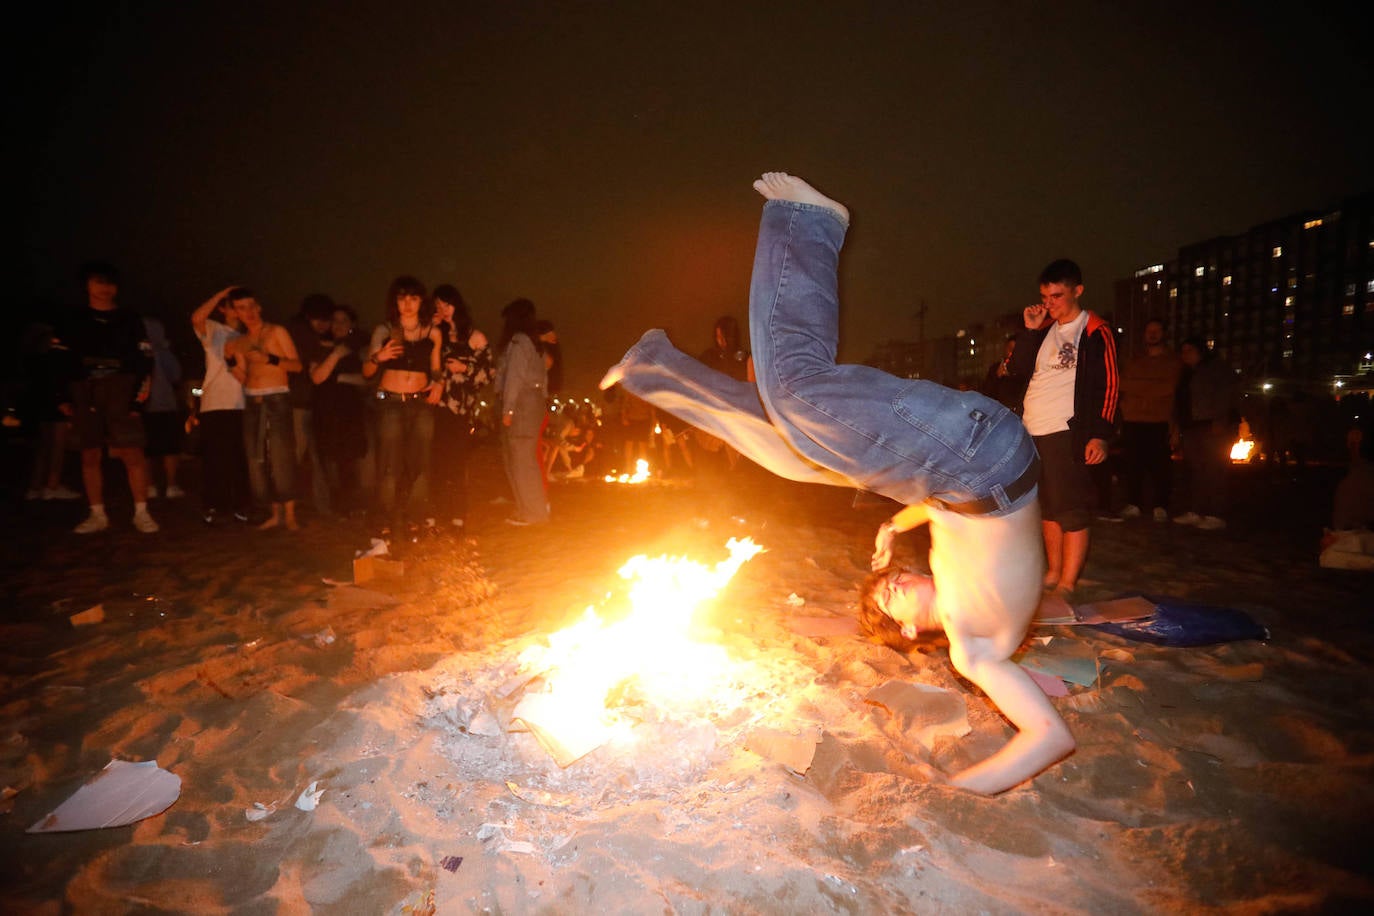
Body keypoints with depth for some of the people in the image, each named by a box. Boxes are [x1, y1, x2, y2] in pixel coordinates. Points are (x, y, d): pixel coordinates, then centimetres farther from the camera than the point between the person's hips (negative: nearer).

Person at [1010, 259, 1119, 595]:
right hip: (1032, 432, 7)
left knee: (1071, 512, -4)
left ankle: (1066, 587, 1)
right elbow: (1019, 369, 12)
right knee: (1047, 509, 14)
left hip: (1067, 433, -7)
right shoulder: (1044, 328, 17)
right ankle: (1053, 573, 27)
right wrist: (1029, 330, 1)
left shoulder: (1095, 331, -1)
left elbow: (1108, 385, -6)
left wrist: (1100, 434, -14)